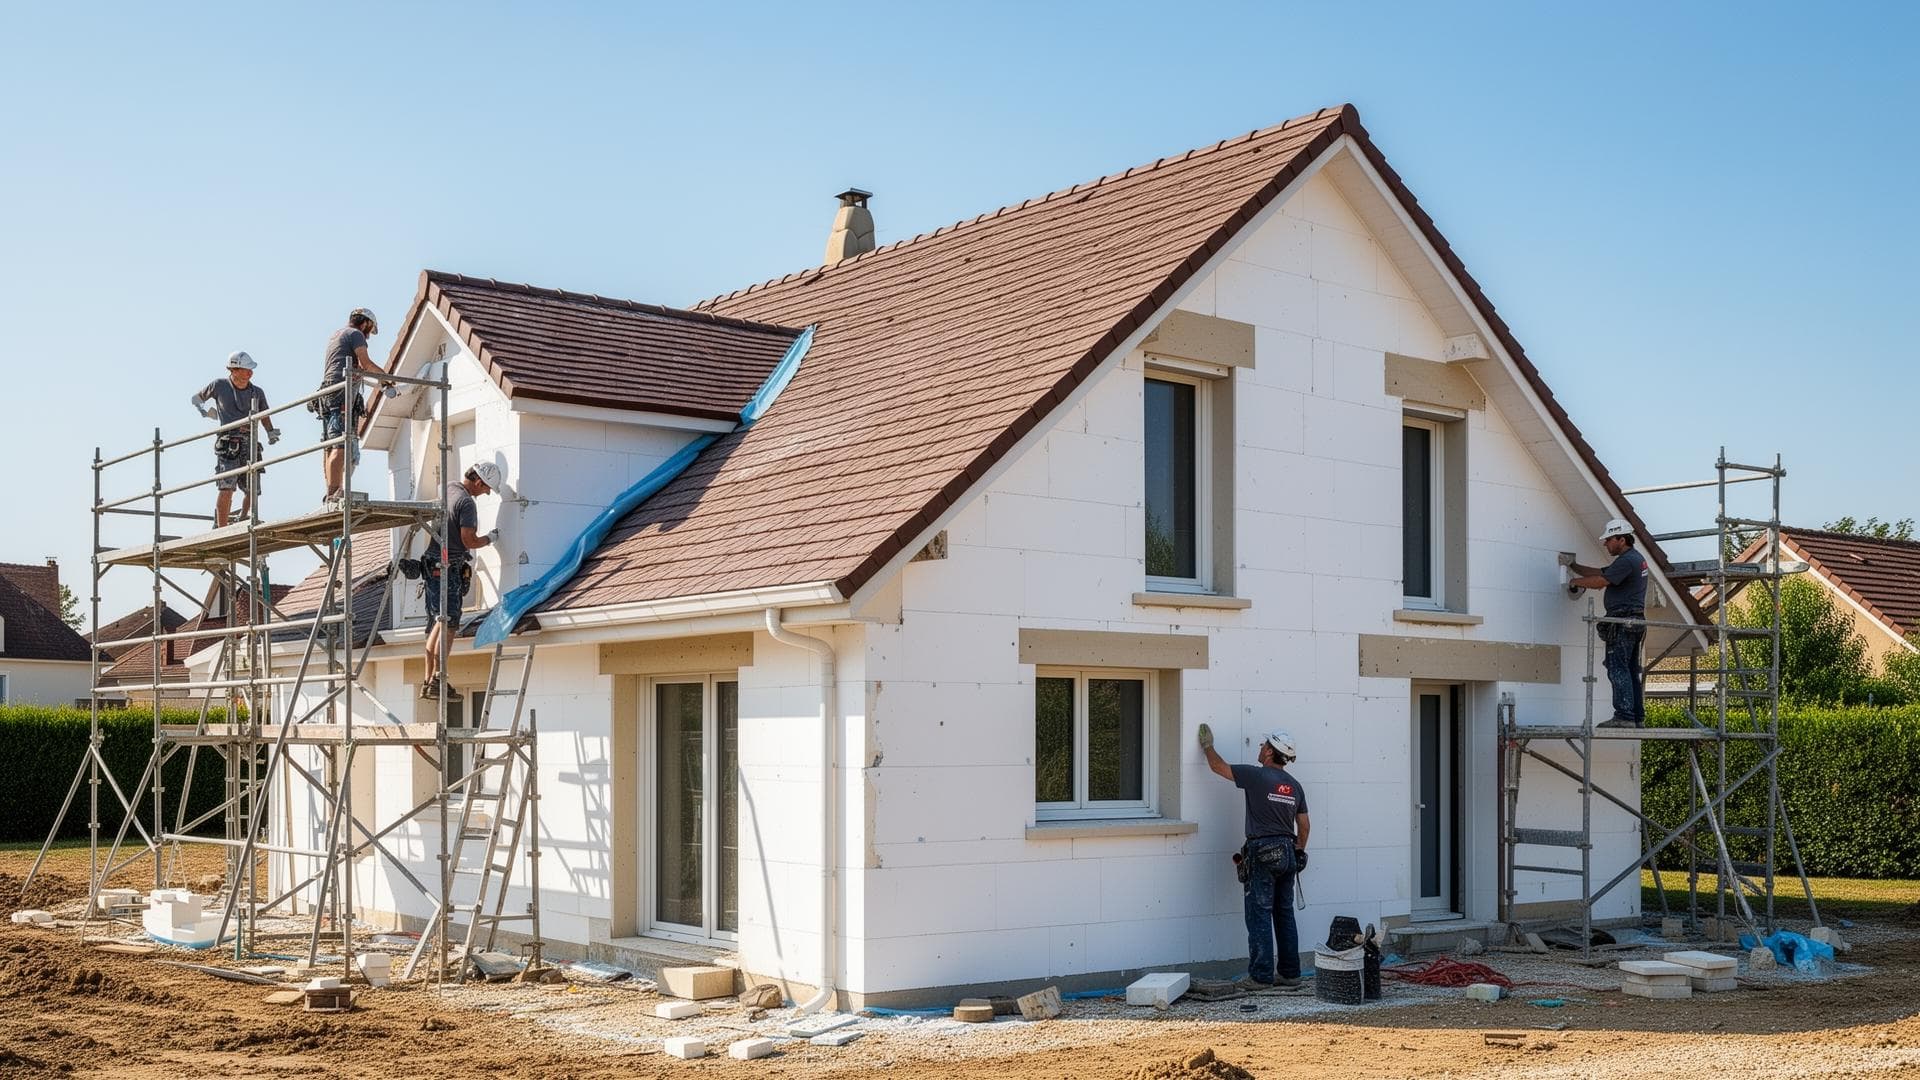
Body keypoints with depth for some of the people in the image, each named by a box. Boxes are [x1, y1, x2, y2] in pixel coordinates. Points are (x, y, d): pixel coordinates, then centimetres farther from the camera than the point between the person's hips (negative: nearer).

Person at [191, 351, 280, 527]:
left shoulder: (257, 392, 13)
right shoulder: (219, 386, 5)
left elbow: (264, 416, 26)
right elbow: (197, 397, 23)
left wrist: (271, 432, 10)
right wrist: (203, 409, 7)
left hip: (250, 444, 4)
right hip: (228, 444, -4)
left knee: (252, 491, 2)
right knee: (226, 488, -16)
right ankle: (222, 529, -14)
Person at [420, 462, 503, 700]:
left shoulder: (448, 489, 14)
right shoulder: (466, 503, -15)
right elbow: (469, 541, -18)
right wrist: (490, 539, 0)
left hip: (432, 563, 10)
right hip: (449, 567, -10)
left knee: (436, 623, 10)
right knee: (447, 622, -13)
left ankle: (428, 680, 11)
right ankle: (437, 679, -18)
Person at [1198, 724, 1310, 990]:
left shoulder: (1256, 776, -10)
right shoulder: (1295, 786, 10)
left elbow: (1218, 766, -1)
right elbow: (1304, 826, 14)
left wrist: (1207, 745, 17)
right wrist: (1298, 852, 25)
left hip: (1262, 854, -7)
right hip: (1287, 853, 7)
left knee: (1259, 915, -4)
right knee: (1285, 914, 11)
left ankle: (1261, 976, -4)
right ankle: (1290, 973, 15)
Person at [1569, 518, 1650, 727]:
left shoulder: (1627, 560, -13)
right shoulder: (1637, 558, 21)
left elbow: (1600, 581, -15)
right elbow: (1600, 572, 24)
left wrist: (1577, 581, 0)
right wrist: (1573, 566, 20)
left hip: (1622, 622, -10)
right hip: (1635, 621, 10)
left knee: (1618, 669, -12)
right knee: (1630, 671, 11)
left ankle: (1624, 716, -17)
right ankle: (1637, 716, 12)